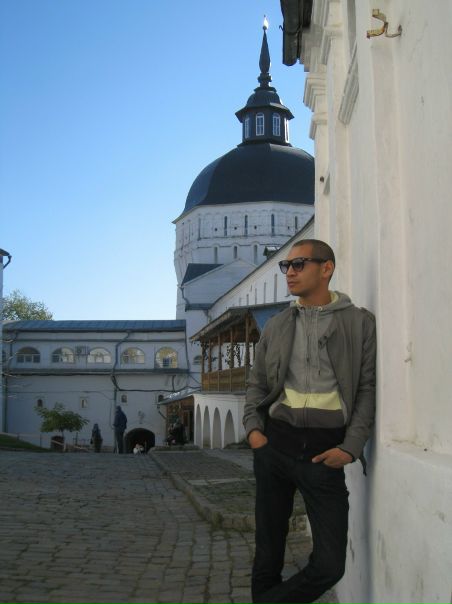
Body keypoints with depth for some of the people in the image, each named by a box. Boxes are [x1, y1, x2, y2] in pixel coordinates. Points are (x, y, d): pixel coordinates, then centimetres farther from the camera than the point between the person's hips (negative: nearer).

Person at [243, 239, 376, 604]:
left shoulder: (360, 322, 4)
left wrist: (351, 447, -9)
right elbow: (257, 384, 17)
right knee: (268, 551, 10)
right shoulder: (277, 326, 12)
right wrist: (253, 429, 1)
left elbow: (368, 389, 1)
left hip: (325, 448, -2)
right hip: (275, 443, 2)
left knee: (330, 565, -4)